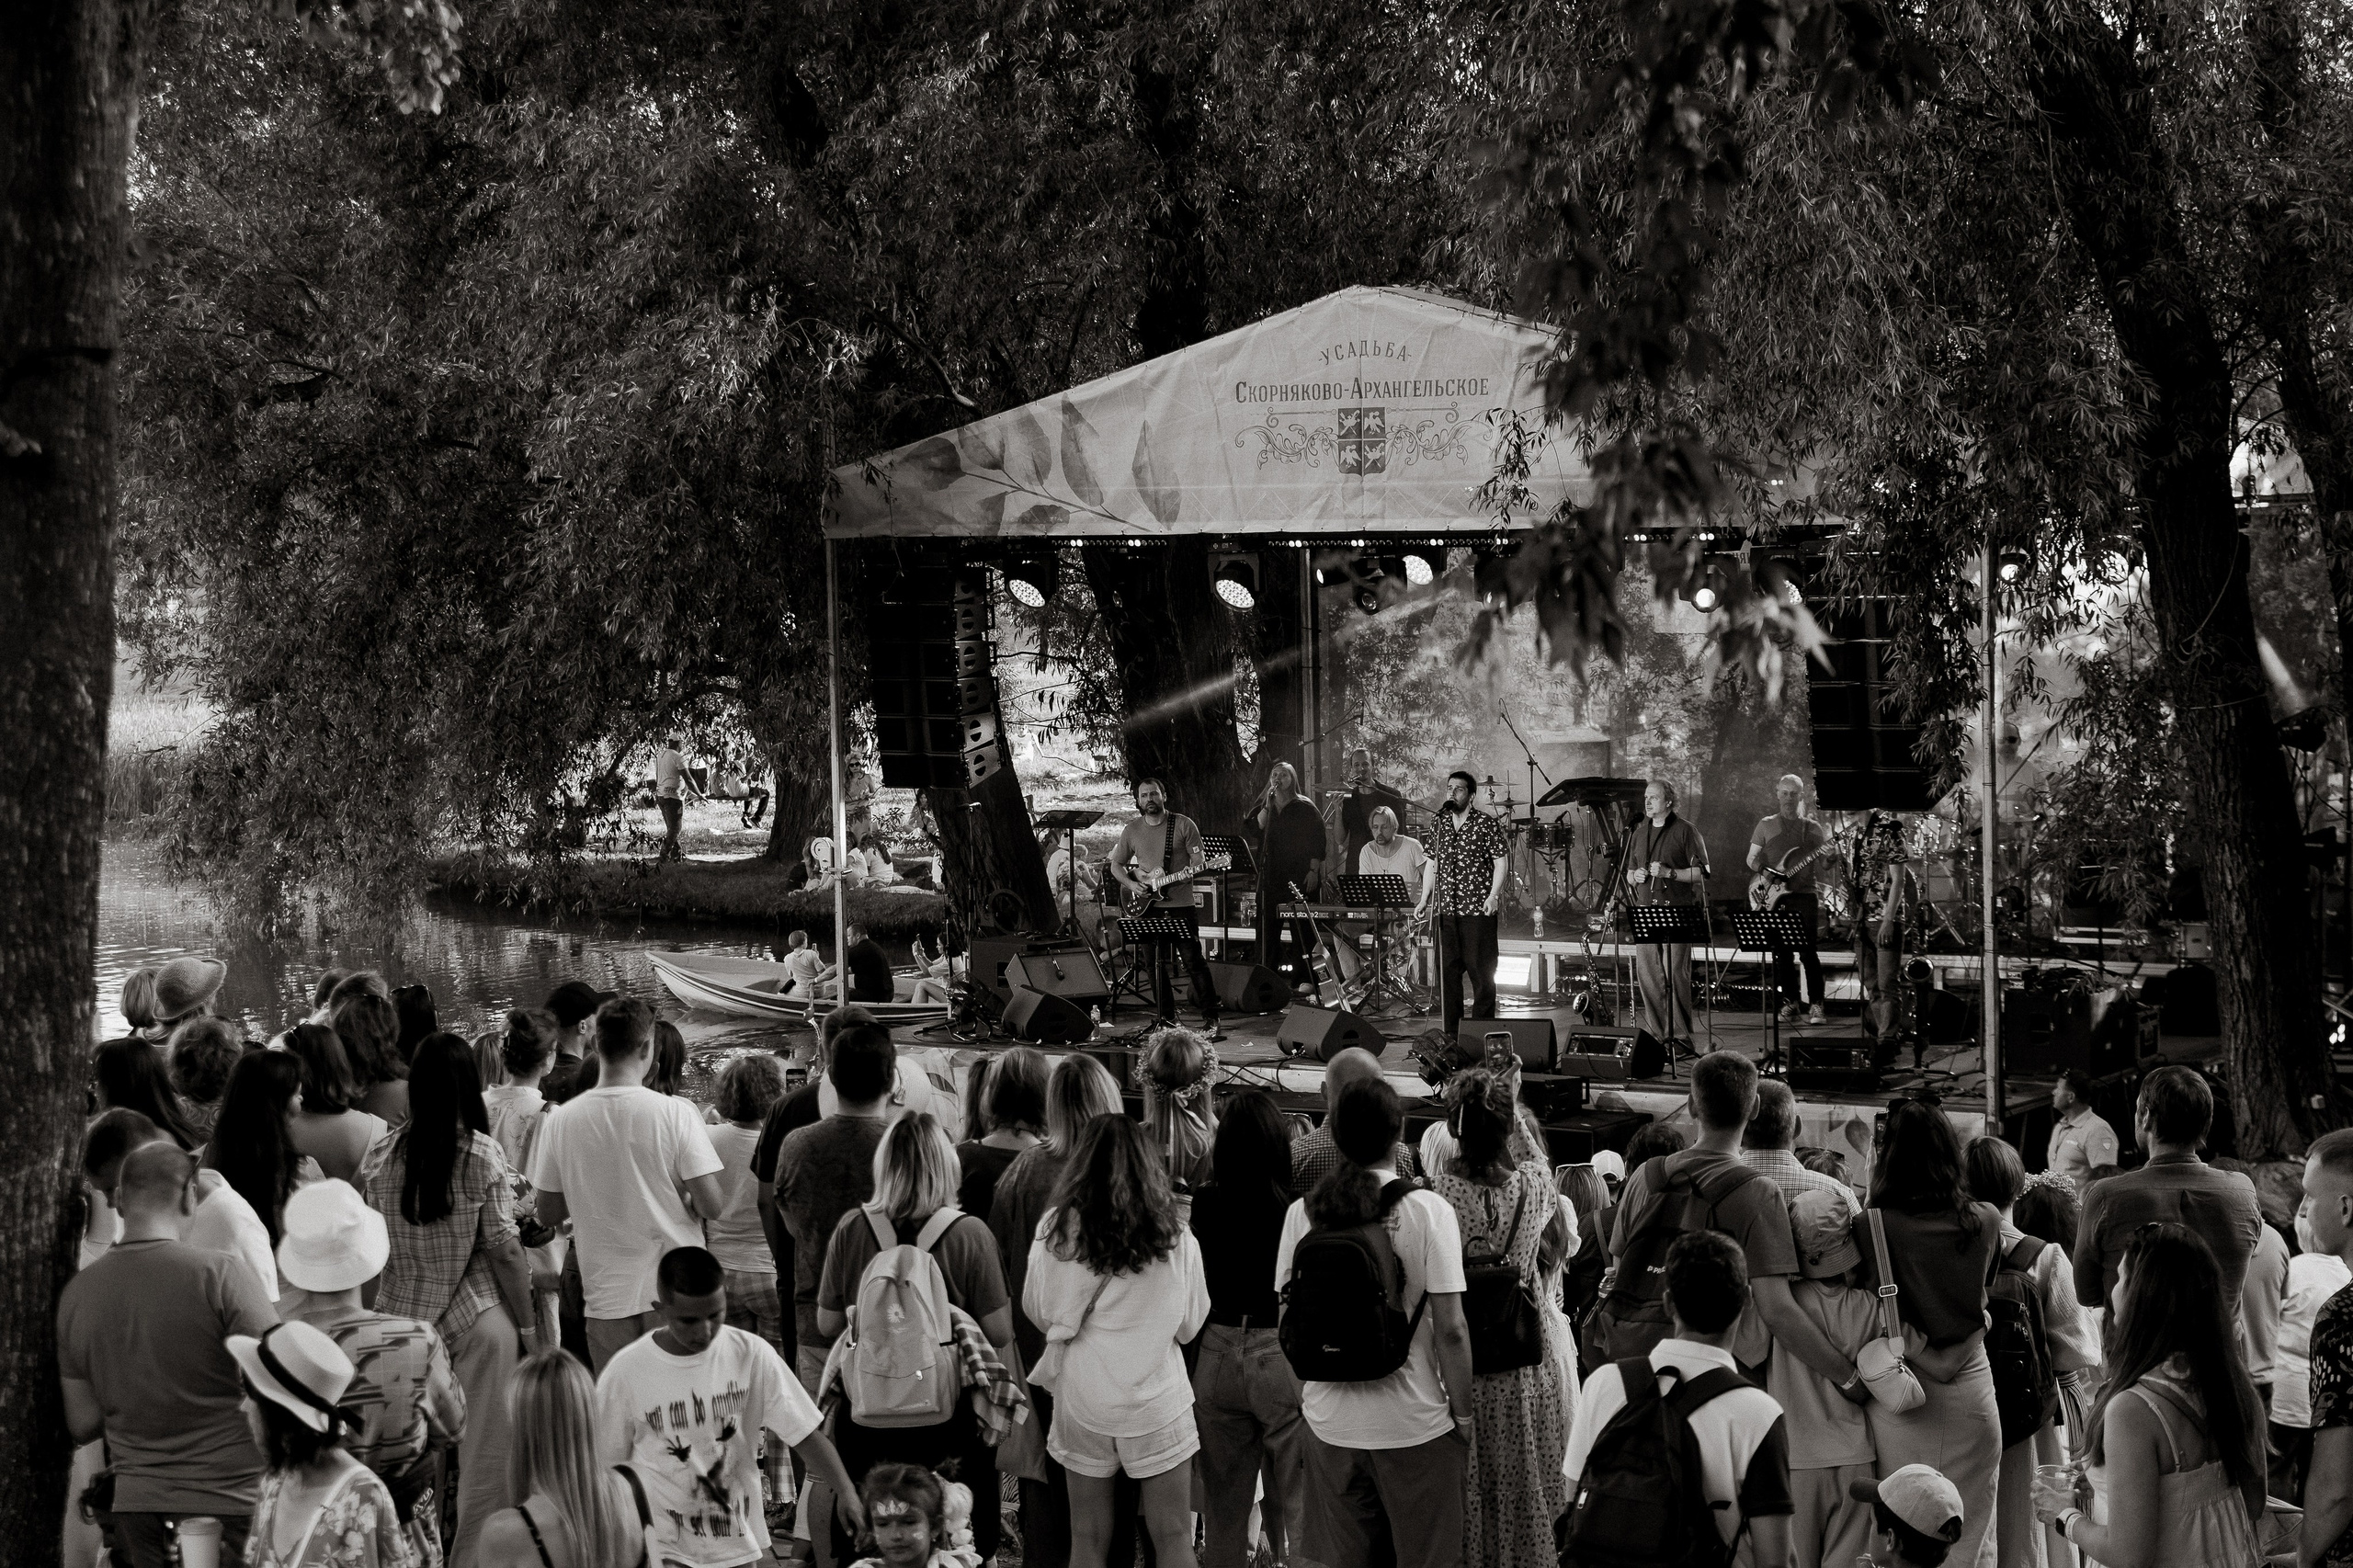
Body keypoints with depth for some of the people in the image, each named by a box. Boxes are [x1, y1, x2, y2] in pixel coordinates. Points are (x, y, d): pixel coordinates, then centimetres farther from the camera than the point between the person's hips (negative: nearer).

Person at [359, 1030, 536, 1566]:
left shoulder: (380, 1157, 0)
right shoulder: (481, 1152, -10)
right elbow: (503, 1249, -8)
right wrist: (529, 1325, 1)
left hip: (401, 1319, 4)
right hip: (478, 1320, -4)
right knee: (484, 1460, 5)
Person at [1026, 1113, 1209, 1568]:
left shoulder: (1056, 1229, -10)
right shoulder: (1175, 1240, -10)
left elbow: (1038, 1311, 1)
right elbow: (1189, 1325, 2)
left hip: (1082, 1399, 1)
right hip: (1157, 1402, -1)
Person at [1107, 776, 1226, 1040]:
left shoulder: (1183, 824, 0)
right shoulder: (1131, 831, 8)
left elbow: (1198, 859, 0)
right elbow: (1116, 865, 15)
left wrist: (1192, 871, -22)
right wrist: (1131, 884, -2)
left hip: (1181, 902, -3)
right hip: (1149, 906, 4)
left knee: (1193, 960, -8)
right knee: (1158, 964, 6)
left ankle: (1211, 1020, -7)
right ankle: (1167, 1020, 15)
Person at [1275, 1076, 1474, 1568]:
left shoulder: (1302, 1213, -3)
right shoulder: (1428, 1211, -13)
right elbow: (1450, 1329, -13)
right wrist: (1463, 1418, -2)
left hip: (1330, 1425, 3)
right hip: (1415, 1425, -3)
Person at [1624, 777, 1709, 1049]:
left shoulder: (1685, 830, -2)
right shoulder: (1639, 833, 17)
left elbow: (1701, 872, -6)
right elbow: (1629, 874, 25)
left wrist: (1669, 873, -16)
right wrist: (1635, 876, 2)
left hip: (1677, 911, -6)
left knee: (1676, 973, -9)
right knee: (1646, 972, 2)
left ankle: (1679, 1034, -5)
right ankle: (1657, 1032, 10)